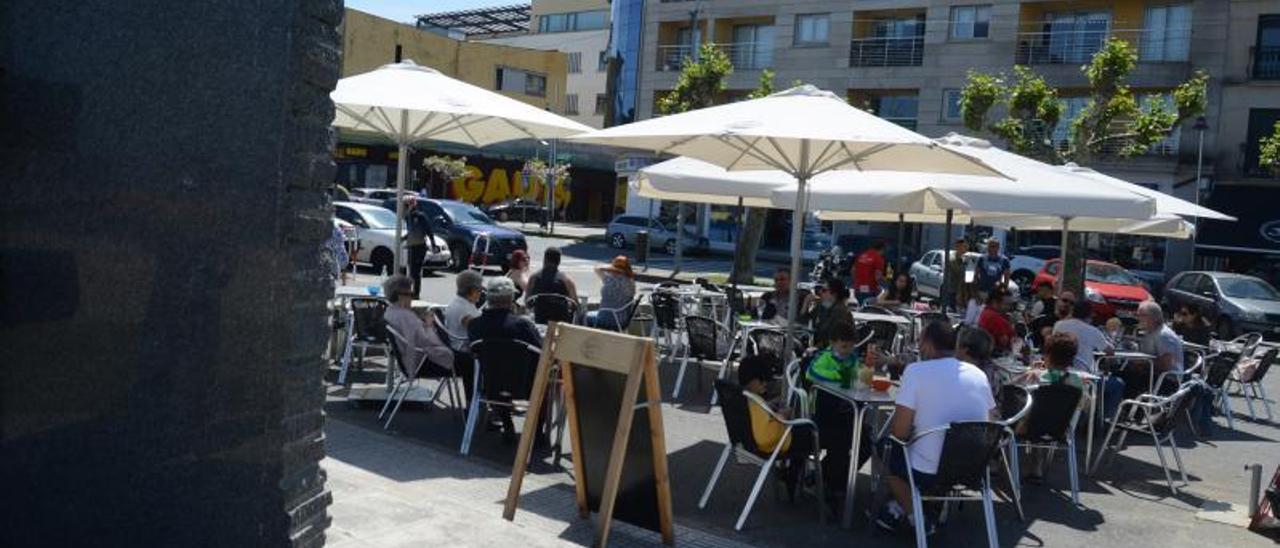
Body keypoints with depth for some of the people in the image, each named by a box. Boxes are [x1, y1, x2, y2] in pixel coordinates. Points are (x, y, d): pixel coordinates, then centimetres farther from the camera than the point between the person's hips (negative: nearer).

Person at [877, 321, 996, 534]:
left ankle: (915, 516, 20)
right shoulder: (979, 373, 3)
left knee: (892, 450, 25)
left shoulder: (916, 370, -13)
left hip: (927, 474, -5)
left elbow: (900, 432, -15)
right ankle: (898, 509, 31)